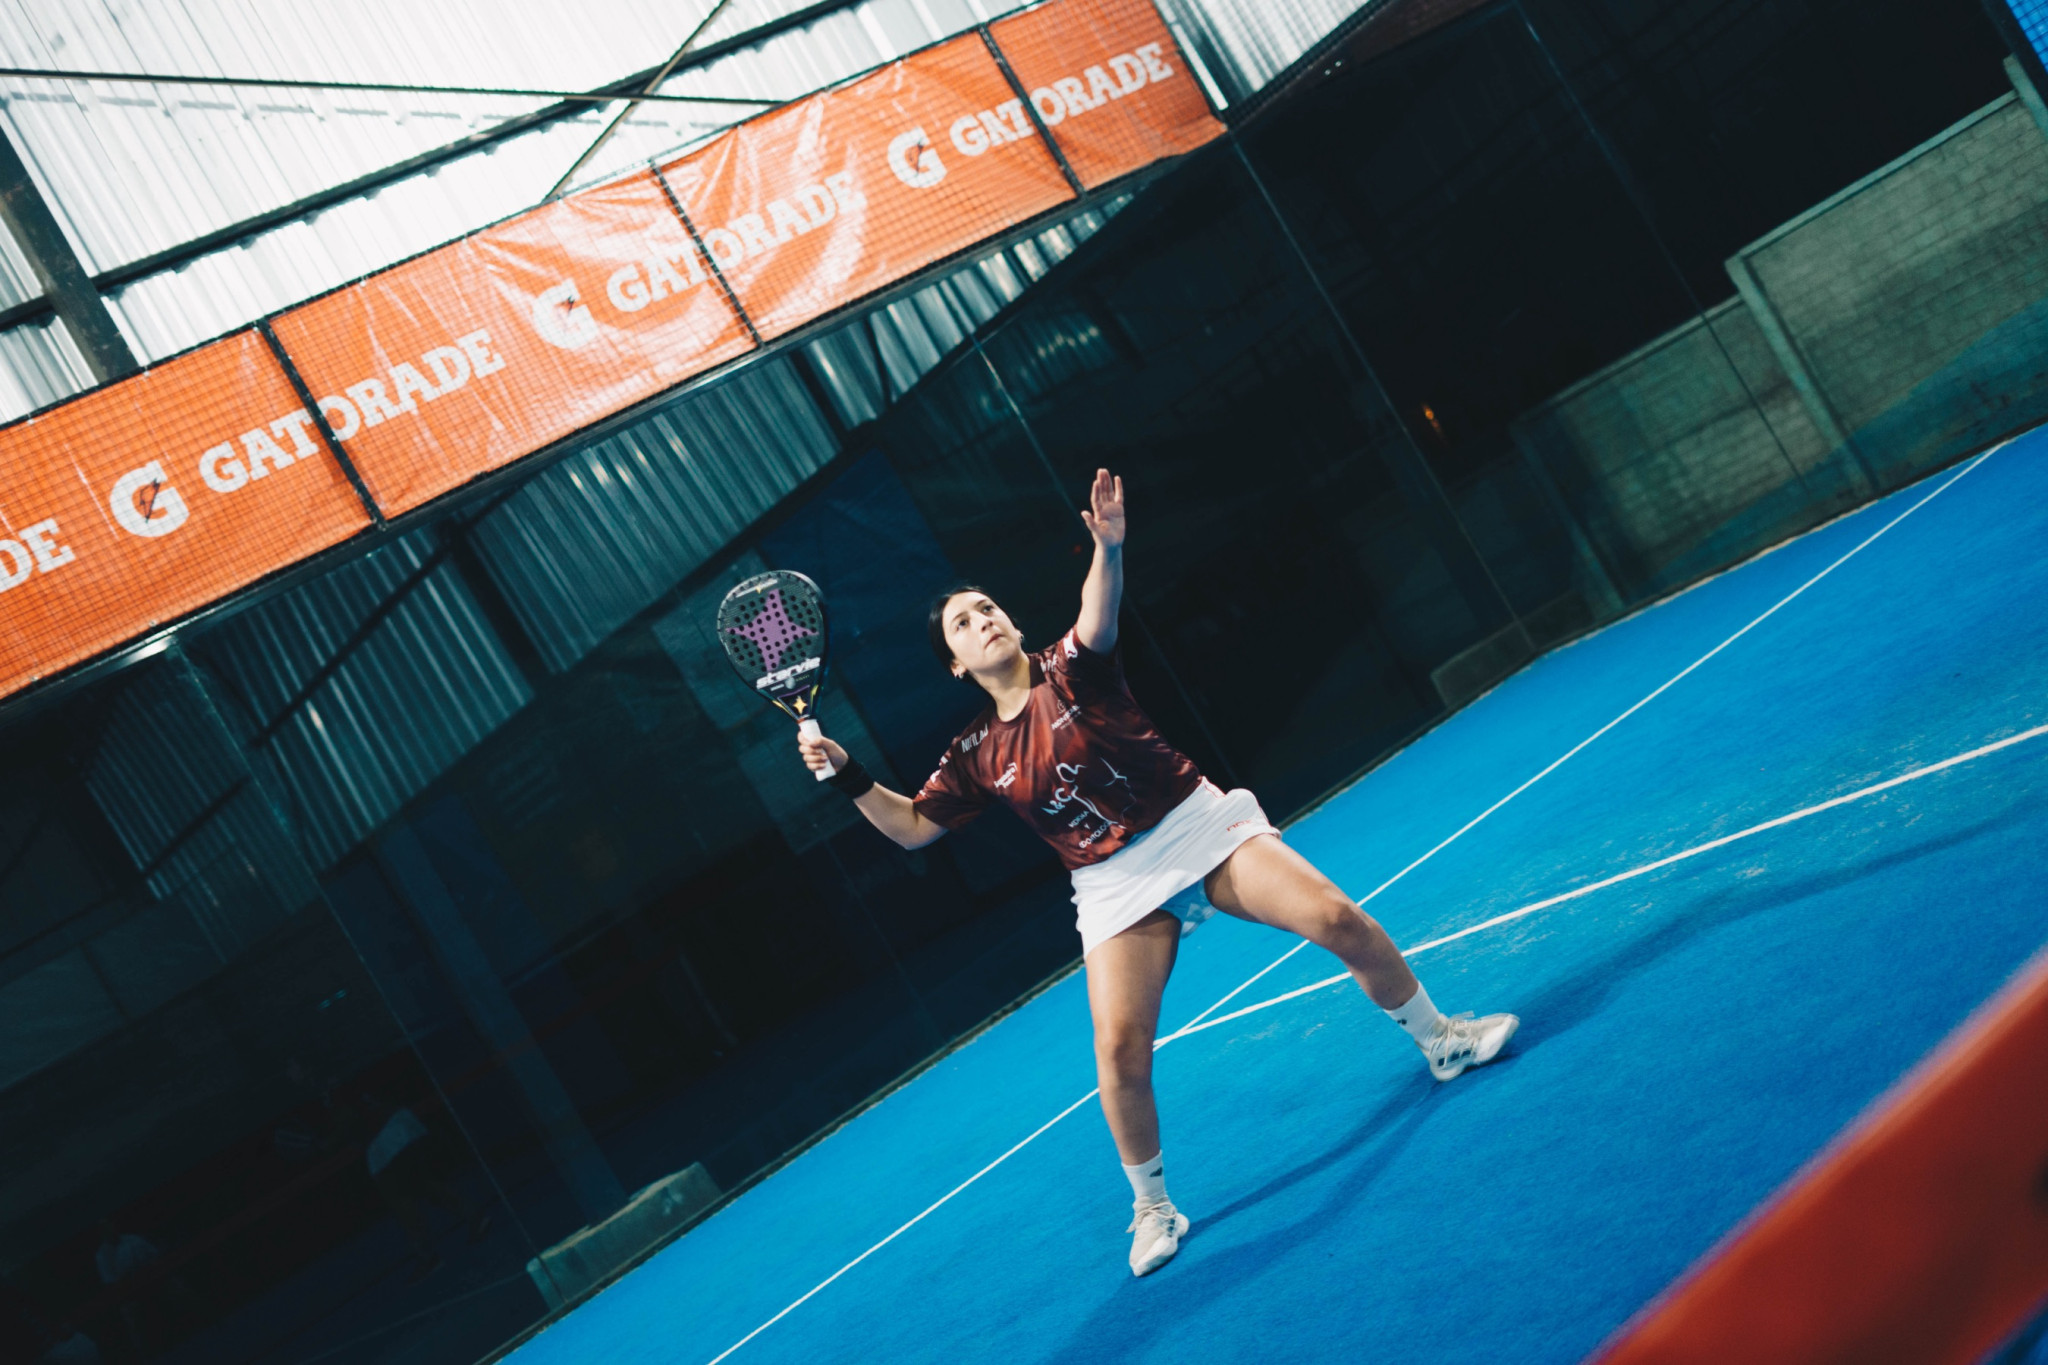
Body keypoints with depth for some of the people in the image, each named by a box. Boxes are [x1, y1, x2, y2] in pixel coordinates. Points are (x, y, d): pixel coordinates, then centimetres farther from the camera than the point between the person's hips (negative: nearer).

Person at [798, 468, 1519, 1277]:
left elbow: (1098, 619, -25)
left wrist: (1108, 548, -46)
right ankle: (1151, 1208, 7)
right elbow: (911, 827, 9)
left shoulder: (1068, 671, -3)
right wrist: (848, 777, -6)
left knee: (1337, 919, -13)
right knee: (1119, 1045, -14)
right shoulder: (975, 756, 4)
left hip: (1198, 825, -1)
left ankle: (1441, 1041, 12)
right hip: (1116, 886, 1)